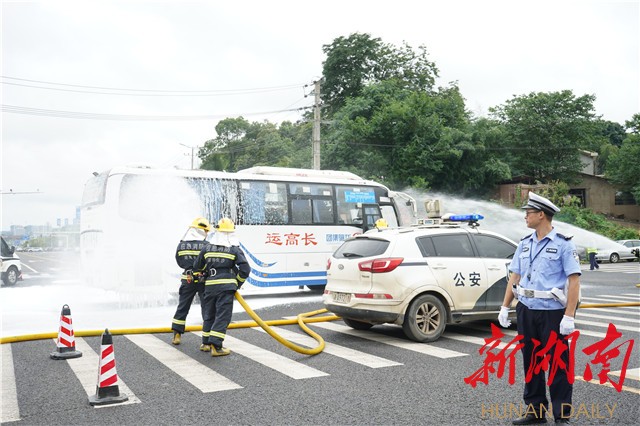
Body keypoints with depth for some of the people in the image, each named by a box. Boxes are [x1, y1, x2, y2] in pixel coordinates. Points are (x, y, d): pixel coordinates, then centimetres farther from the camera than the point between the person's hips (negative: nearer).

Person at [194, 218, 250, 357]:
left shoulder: (207, 248, 6)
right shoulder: (235, 250, -4)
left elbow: (197, 267, 14)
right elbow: (245, 269, -9)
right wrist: (238, 284, 5)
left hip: (210, 286, 4)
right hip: (226, 286, -4)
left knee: (209, 314, 17)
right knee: (223, 316, -2)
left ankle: (206, 343, 27)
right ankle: (216, 346, -7)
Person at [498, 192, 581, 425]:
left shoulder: (563, 244, -7)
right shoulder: (525, 244, 11)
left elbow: (574, 280, -12)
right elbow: (515, 276, 13)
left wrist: (569, 316, -19)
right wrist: (505, 307, 9)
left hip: (552, 312, -6)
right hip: (526, 311, 6)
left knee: (558, 365, 3)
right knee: (531, 363, 13)